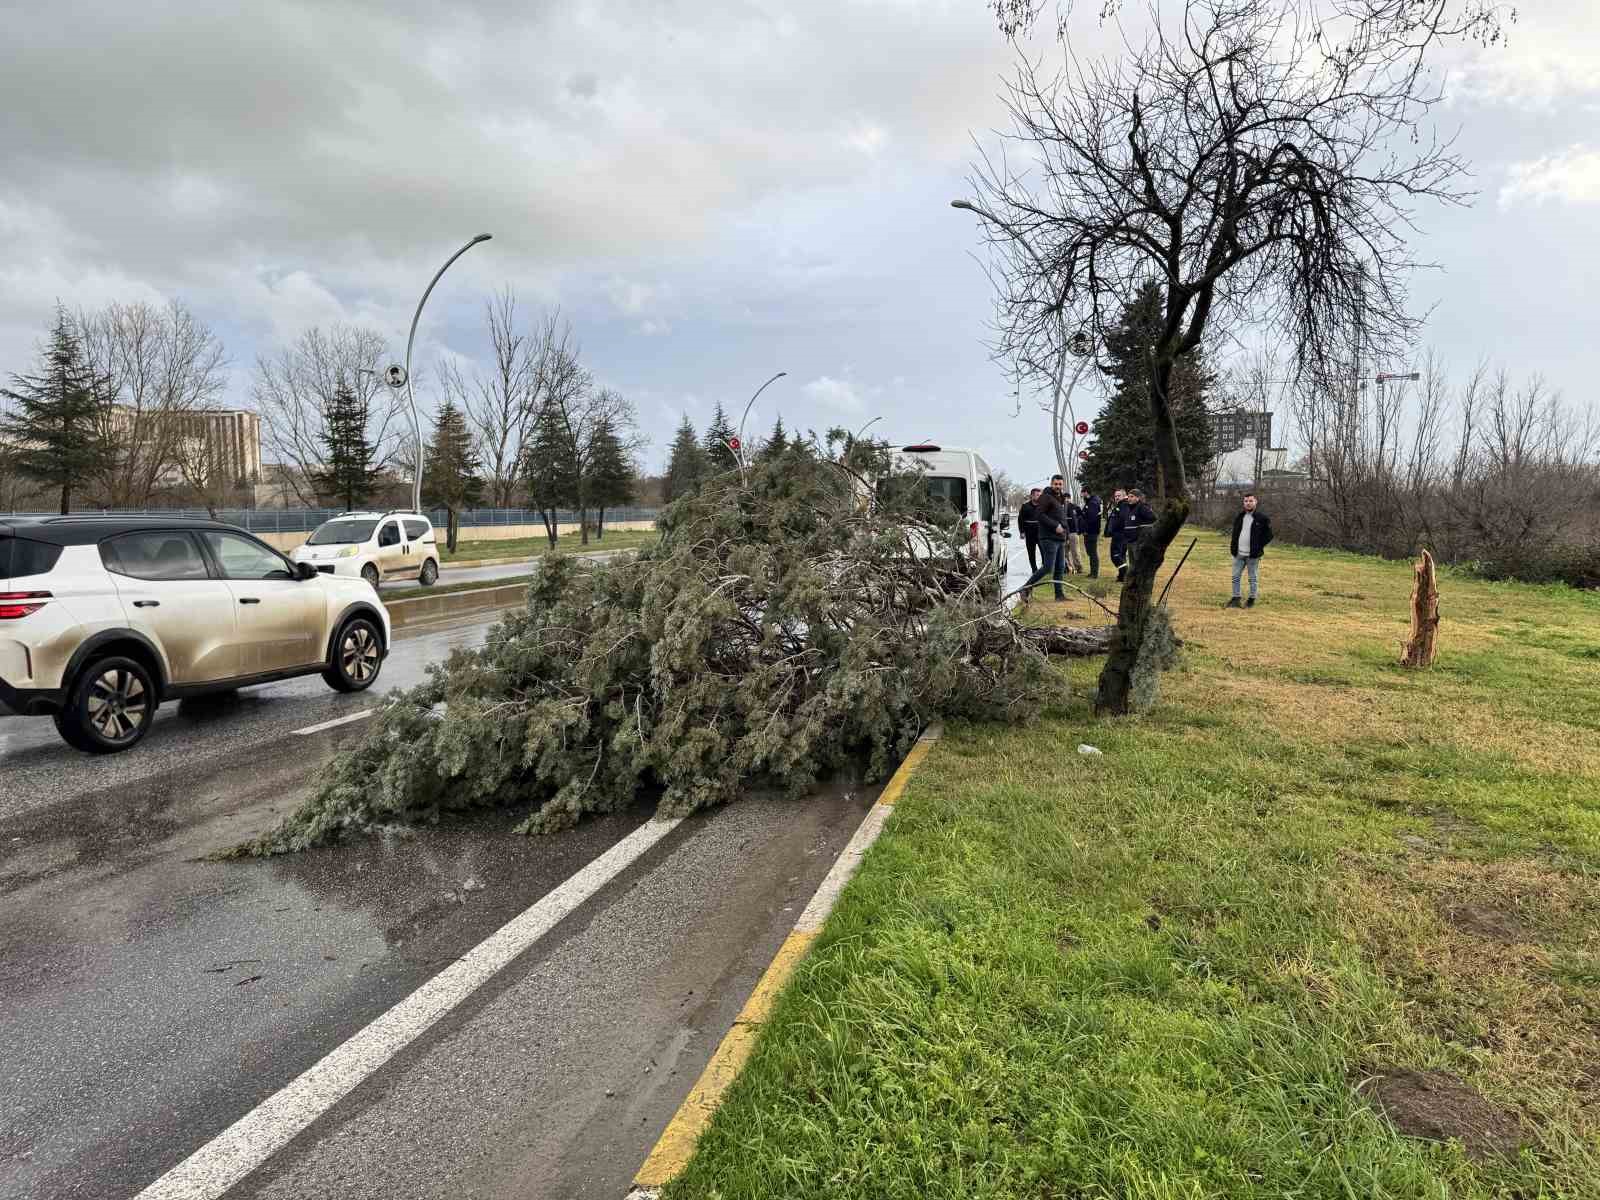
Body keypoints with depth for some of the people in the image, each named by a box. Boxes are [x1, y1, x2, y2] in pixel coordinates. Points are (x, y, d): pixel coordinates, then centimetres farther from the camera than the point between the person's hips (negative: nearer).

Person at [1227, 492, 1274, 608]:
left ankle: (1252, 600, 14)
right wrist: (1232, 546, 9)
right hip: (1238, 554, 5)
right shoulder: (1239, 517, 11)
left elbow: (1269, 535, -2)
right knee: (1235, 577, 6)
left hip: (1252, 555, -5)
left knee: (1253, 578, 5)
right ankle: (1236, 599, 14)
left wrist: (1259, 546, -9)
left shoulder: (1262, 518, -6)